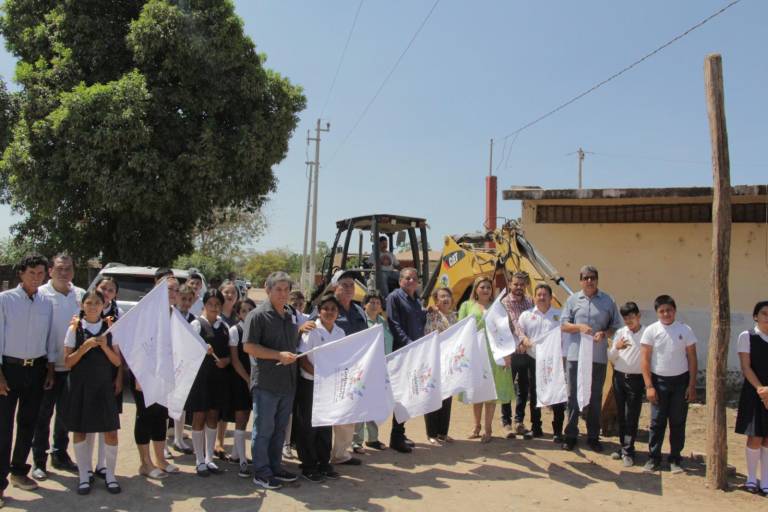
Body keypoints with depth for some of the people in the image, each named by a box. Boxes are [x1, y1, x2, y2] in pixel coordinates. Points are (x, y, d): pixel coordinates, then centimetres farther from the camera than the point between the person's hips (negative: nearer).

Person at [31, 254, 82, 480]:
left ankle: (60, 455, 30)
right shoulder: (41, 295, -7)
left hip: (72, 365, 4)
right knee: (43, 415, 7)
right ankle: (39, 460, 18)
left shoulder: (80, 295, 4)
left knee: (65, 414, 15)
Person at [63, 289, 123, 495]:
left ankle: (110, 474, 15)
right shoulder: (75, 329, -1)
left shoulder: (110, 328, 2)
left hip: (104, 385, 0)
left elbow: (118, 362, 1)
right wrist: (84, 347, -18)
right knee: (80, 430, 7)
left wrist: (105, 346, -14)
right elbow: (67, 362, -4)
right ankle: (84, 475, 21)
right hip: (80, 385, 0)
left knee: (111, 431, 0)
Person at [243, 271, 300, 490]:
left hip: (288, 381, 7)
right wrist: (278, 355, -21)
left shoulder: (291, 315, 14)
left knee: (280, 428, 16)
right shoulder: (258, 315, -9)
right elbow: (248, 347, -16)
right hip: (266, 382, -7)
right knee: (264, 429, 3)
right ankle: (262, 472, 13)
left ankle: (275, 467, 28)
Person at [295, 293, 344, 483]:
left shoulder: (340, 333, 4)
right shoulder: (312, 331, -12)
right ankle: (308, 466, 13)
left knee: (326, 424, 11)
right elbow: (302, 359, -14)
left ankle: (324, 464, 23)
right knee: (308, 426, 3)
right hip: (309, 384, -5)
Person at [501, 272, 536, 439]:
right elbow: (508, 327, -17)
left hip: (527, 352, 5)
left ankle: (519, 422, 24)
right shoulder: (504, 303, -7)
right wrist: (521, 339, -29)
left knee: (525, 389, 12)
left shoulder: (530, 302, 10)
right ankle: (506, 422, 13)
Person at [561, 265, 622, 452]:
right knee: (573, 396, 5)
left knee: (595, 397, 10)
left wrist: (604, 334, -13)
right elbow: (564, 325, 3)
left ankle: (593, 436, 21)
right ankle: (571, 435, 16)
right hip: (576, 355, 0)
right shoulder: (573, 300, 5)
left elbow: (616, 327, 7)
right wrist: (579, 327, -15)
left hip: (599, 357, 0)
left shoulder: (608, 301, 4)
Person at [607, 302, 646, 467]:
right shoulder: (620, 333, 6)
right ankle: (623, 446, 22)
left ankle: (628, 450, 6)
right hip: (619, 376, 3)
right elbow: (611, 358, 8)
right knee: (621, 414, 10)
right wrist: (616, 347, -11)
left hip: (636, 379, -3)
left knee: (632, 416, -1)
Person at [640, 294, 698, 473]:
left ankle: (675, 459, 17)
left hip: (680, 380, 1)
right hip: (659, 380, -1)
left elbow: (692, 359, 2)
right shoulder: (651, 331, -4)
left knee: (678, 422, 6)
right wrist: (649, 386, -8)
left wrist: (692, 385, -2)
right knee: (657, 422, 2)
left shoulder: (685, 330, -1)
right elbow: (645, 360, -3)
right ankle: (653, 459, 10)